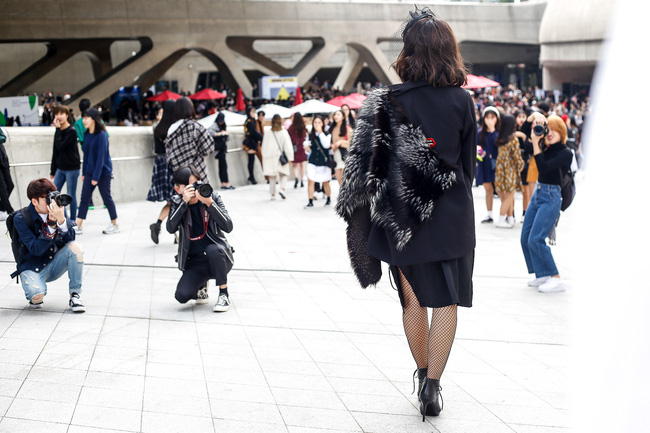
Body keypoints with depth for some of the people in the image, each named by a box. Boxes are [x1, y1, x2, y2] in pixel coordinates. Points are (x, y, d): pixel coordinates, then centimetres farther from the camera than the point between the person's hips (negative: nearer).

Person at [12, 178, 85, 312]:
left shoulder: (57, 210, -4)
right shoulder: (20, 218, -13)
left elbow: (69, 240, -12)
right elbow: (36, 250, -22)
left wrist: (61, 220, -30)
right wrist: (50, 225, -31)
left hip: (55, 265, 4)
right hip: (32, 268, -4)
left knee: (75, 247, -25)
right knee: (36, 295, -33)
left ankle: (75, 295, -11)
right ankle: (35, 298, 9)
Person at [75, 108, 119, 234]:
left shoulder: (101, 135, -17)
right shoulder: (86, 135, 6)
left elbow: (101, 157, -18)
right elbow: (86, 154, 13)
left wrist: (96, 177, -19)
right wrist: (84, 173, 12)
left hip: (103, 172, -7)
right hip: (90, 171, 7)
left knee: (106, 198, 4)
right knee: (84, 197, 3)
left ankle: (115, 225, 18)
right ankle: (78, 225, 4)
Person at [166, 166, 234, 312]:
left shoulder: (213, 197, -3)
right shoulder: (177, 202, 1)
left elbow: (228, 227, -16)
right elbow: (171, 228, -18)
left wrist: (209, 203, -26)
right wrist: (184, 202, -25)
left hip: (218, 257, -1)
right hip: (194, 262, 2)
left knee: (212, 249, -37)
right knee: (182, 295, -22)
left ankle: (224, 294, -14)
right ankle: (201, 284, 16)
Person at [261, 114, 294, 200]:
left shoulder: (267, 134, -3)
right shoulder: (284, 133, -8)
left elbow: (264, 147, 4)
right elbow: (288, 146, -8)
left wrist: (265, 157, 15)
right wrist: (289, 158, -2)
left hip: (270, 158, 2)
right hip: (281, 157, -1)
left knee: (272, 177, 10)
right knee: (283, 174, 12)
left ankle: (272, 194, 12)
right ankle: (282, 188, -13)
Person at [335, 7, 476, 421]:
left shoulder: (387, 102, -8)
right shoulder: (462, 101, -5)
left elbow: (369, 163, -6)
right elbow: (469, 162, 3)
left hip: (404, 213, 1)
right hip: (451, 216, 0)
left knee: (413, 299, 16)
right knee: (446, 301, 5)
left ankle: (424, 374, 29)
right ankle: (432, 385, -1)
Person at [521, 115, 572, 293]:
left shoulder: (566, 153, -12)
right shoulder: (547, 146, 8)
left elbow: (544, 168, -22)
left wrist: (536, 143, -21)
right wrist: (534, 118, -4)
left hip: (551, 197, -8)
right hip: (538, 192, 8)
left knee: (536, 240, -16)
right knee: (526, 238, 6)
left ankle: (556, 279, -10)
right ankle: (543, 276, 16)